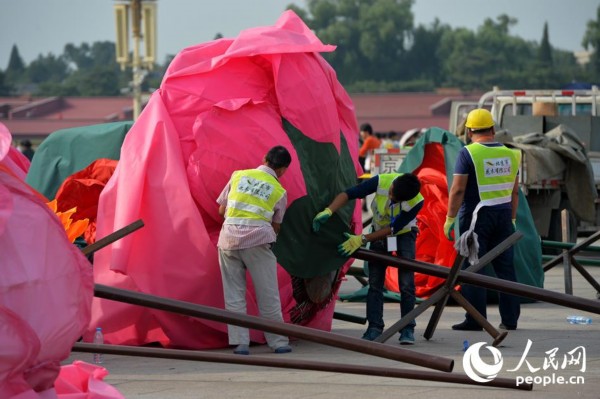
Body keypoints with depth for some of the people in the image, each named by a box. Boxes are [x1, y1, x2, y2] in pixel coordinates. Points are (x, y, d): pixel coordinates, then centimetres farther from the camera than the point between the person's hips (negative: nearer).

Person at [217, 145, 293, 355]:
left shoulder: (238, 175, 12)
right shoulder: (279, 191, 7)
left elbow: (222, 210, 14)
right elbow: (276, 226, 12)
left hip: (228, 239, 2)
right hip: (258, 240, -2)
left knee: (234, 294, 7)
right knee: (268, 294, 6)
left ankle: (240, 343, 2)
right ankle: (278, 342, 11)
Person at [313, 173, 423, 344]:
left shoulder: (417, 202, -33)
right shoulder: (381, 181, -31)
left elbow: (393, 228, -27)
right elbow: (347, 194, -30)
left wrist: (362, 239, -30)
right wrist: (328, 211, -46)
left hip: (404, 234, -2)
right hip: (379, 230, 2)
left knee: (406, 283, -9)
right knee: (375, 282, -3)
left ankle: (407, 329, -1)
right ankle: (374, 327, 0)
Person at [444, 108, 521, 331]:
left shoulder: (468, 153, -9)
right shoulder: (509, 153, 8)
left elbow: (458, 189, -13)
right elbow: (515, 191, 13)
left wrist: (450, 218, -7)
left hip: (476, 216, -5)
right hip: (503, 215, 5)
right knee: (505, 267, 9)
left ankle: (475, 320, -3)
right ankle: (510, 319, 10)